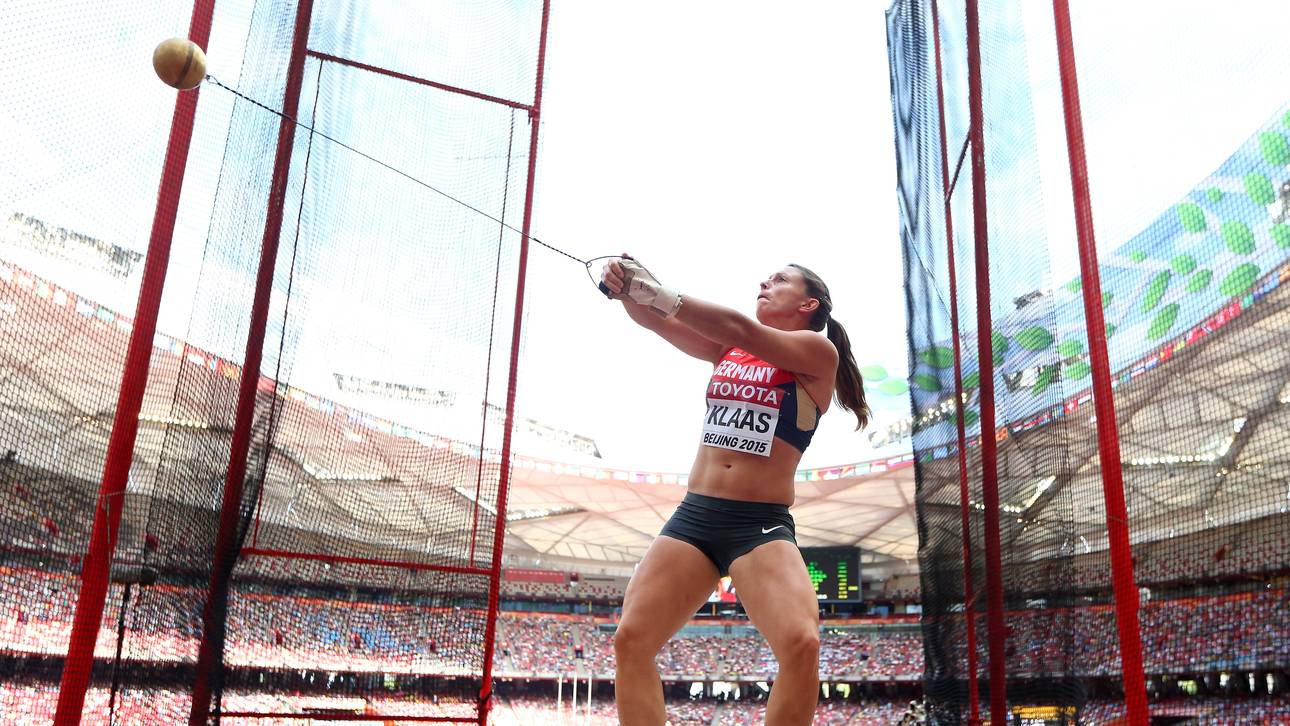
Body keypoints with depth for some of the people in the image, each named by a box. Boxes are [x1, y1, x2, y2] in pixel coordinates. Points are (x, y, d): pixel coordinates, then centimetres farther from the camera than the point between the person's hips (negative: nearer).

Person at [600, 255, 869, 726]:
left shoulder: (819, 351, 0)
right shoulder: (728, 348, 15)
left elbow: (741, 329, -16)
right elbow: (656, 320, 4)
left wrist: (657, 291, -20)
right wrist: (628, 290, -18)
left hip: (762, 524, -5)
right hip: (693, 515, 5)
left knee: (802, 644, -26)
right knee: (630, 641, -7)